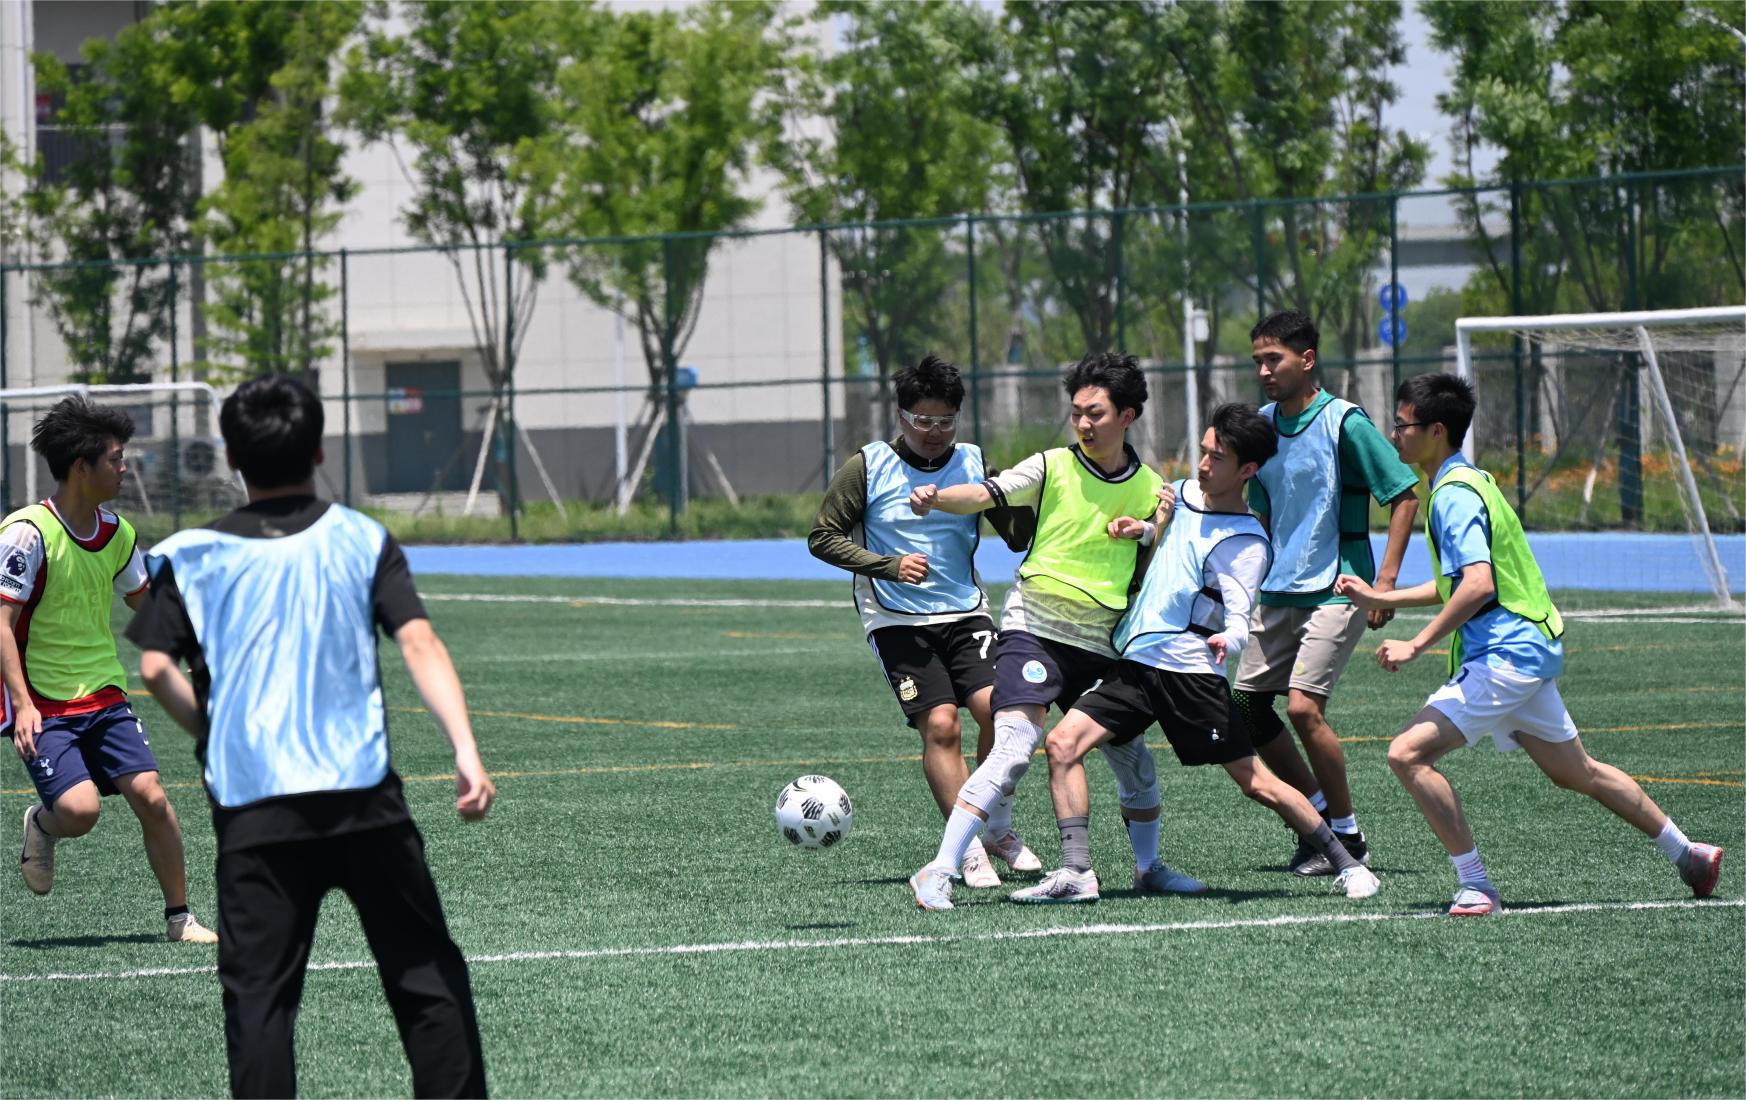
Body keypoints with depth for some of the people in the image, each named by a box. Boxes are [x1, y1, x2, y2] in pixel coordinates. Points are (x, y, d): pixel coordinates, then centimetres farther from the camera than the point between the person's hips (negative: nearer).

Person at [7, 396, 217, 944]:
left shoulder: (116, 533, 6)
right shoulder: (27, 533, -15)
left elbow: (144, 601, 24)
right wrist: (22, 703, -25)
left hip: (104, 696, 6)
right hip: (43, 707, -6)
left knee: (150, 795, -10)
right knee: (80, 808, -22)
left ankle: (179, 917, 2)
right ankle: (41, 826, 15)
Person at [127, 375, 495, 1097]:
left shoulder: (194, 557, 3)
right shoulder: (361, 541, 4)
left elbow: (157, 668, -6)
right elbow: (419, 644, -8)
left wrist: (212, 732, 11)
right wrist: (466, 752, -14)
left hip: (253, 807, 0)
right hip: (364, 794, 0)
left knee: (258, 995, 1)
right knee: (427, 975, 9)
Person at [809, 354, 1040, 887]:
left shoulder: (972, 462, 6)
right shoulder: (868, 467, -3)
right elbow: (823, 537, -1)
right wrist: (888, 566, -13)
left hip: (965, 612, 3)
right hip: (897, 620, -3)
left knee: (997, 708, -15)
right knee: (940, 726, -14)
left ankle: (1000, 829, 5)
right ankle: (968, 849, -6)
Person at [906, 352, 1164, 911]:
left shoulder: (1150, 488, 8)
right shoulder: (1053, 467, -1)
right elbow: (986, 495, -14)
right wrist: (936, 497, -35)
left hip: (1101, 640, 4)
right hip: (1035, 628, -4)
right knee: (1015, 749, -19)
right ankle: (939, 872, -22)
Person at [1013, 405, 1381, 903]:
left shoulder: (1246, 543, -9)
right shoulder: (1182, 493, 12)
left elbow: (1239, 617, -17)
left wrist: (1227, 640, -41)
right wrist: (1139, 529, 8)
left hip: (1190, 670, -7)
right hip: (1134, 660, 7)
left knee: (1256, 782, -6)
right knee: (1062, 743, -10)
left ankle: (1347, 864, 9)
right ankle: (1076, 872, -13)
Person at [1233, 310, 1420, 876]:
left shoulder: (1344, 422, -12)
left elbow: (1404, 496, -10)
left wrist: (1386, 581, -15)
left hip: (1337, 590, -7)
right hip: (1278, 591, 7)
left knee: (1302, 706, -18)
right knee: (1247, 706, 3)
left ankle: (1348, 837, -3)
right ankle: (1318, 811, 21)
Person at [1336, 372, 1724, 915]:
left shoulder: (1455, 494, -16)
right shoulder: (1469, 481, 16)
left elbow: (1478, 585, -28)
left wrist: (1416, 645, -26)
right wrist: (1381, 598, 23)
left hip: (1505, 656, -11)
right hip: (1529, 647, 11)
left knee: (1409, 753, -16)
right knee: (1575, 771, 22)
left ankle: (1475, 886, -13)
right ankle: (1687, 855, 32)